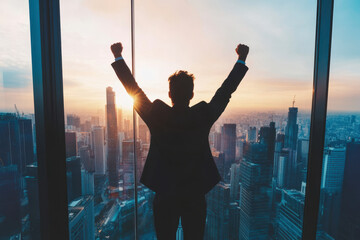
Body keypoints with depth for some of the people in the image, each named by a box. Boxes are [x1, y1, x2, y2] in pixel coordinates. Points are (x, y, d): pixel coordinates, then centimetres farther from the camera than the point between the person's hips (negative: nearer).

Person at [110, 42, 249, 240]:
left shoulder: (157, 116, -16)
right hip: (195, 196, 1)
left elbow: (134, 89, -4)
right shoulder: (203, 116, -14)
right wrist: (242, 59, 13)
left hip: (165, 197, 0)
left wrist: (118, 57, 10)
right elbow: (226, 91, -1)